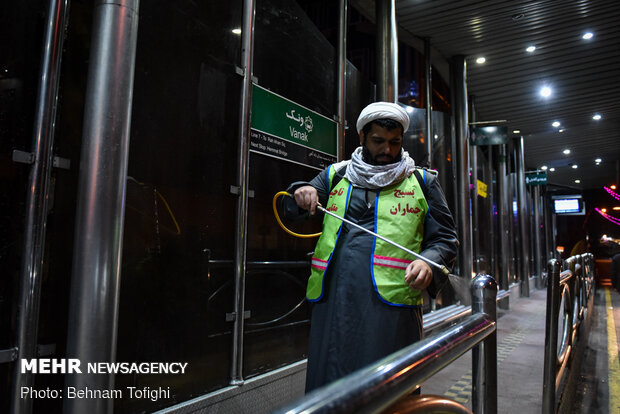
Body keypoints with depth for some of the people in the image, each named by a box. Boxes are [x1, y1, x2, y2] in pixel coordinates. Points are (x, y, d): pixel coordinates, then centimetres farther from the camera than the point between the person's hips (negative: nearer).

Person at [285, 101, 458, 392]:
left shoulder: (422, 182, 14)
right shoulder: (335, 176, 18)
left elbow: (445, 238, 11)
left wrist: (429, 263, -12)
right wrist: (300, 194, -5)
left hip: (392, 303, -1)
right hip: (332, 301, 2)